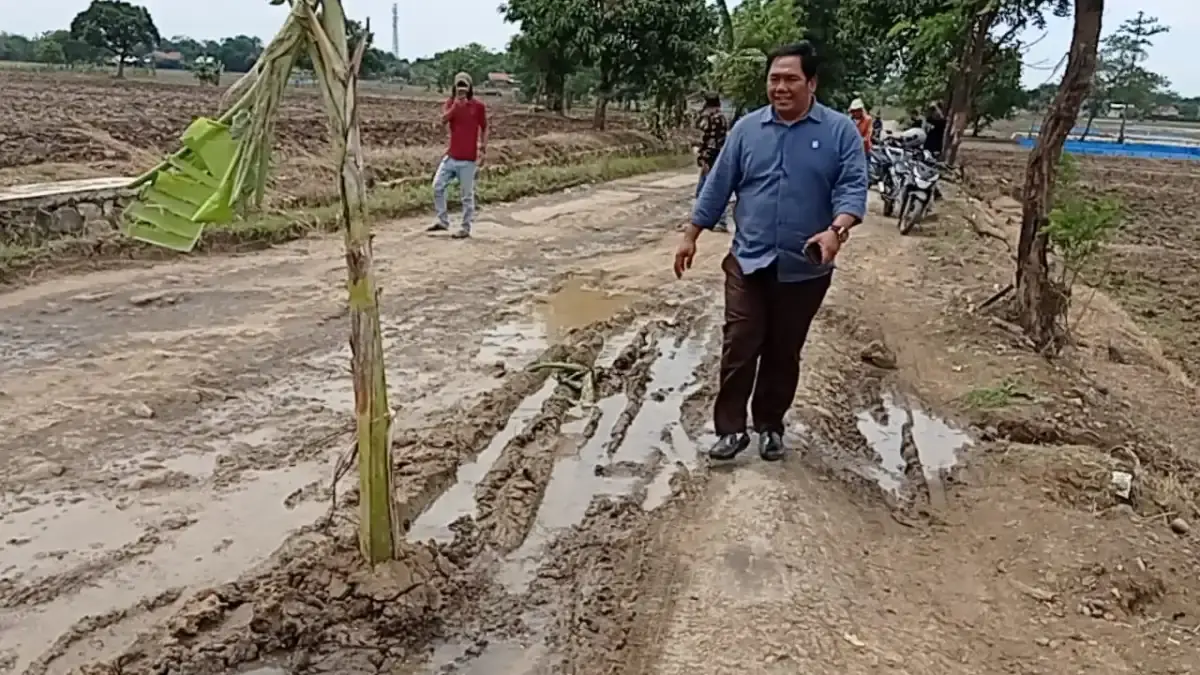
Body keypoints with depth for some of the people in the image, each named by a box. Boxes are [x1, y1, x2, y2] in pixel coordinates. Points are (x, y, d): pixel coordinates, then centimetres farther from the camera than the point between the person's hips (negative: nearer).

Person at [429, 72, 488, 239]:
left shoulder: (478, 105, -3)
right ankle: (443, 221, 17)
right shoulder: (451, 103, 6)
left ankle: (466, 228, 7)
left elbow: (484, 129, 2)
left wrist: (483, 151, -4)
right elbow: (443, 119, -13)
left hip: (468, 158, -4)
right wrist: (456, 104, -25)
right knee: (438, 186, 4)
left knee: (467, 194, 0)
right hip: (451, 156, 5)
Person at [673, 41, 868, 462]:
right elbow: (717, 186, 7)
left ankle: (770, 425, 27)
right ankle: (730, 427, 7)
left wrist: (837, 230, -30)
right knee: (739, 348, -2)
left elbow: (853, 186, -11)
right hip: (748, 262, 1)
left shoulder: (840, 131, -3)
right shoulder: (747, 128, 4)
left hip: (804, 268, -1)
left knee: (784, 353, 11)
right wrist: (691, 236, 6)